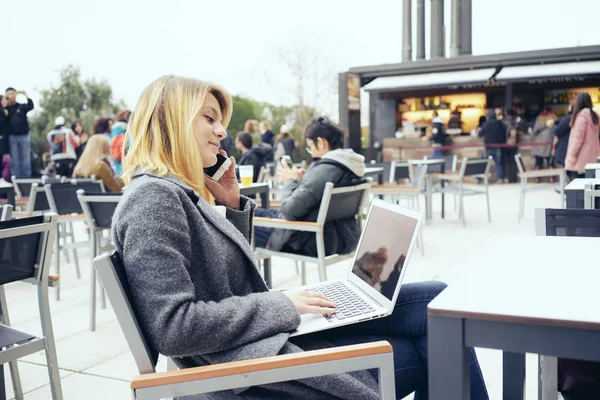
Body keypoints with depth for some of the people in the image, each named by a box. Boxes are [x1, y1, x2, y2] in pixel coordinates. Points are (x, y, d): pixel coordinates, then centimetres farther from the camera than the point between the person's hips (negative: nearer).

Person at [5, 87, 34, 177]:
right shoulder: (6, 108, 8)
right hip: (12, 137, 1)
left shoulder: (22, 106, 4)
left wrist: (26, 97, -30)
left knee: (26, 159, 3)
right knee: (14, 159, 3)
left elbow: (31, 107, -14)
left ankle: (26, 178, 8)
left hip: (24, 135, 0)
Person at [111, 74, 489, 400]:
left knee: (436, 301, 7)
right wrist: (281, 305, -17)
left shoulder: (179, 192, 13)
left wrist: (235, 206, 6)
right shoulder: (153, 198, -17)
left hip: (268, 334, 9)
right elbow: (173, 328, -25)